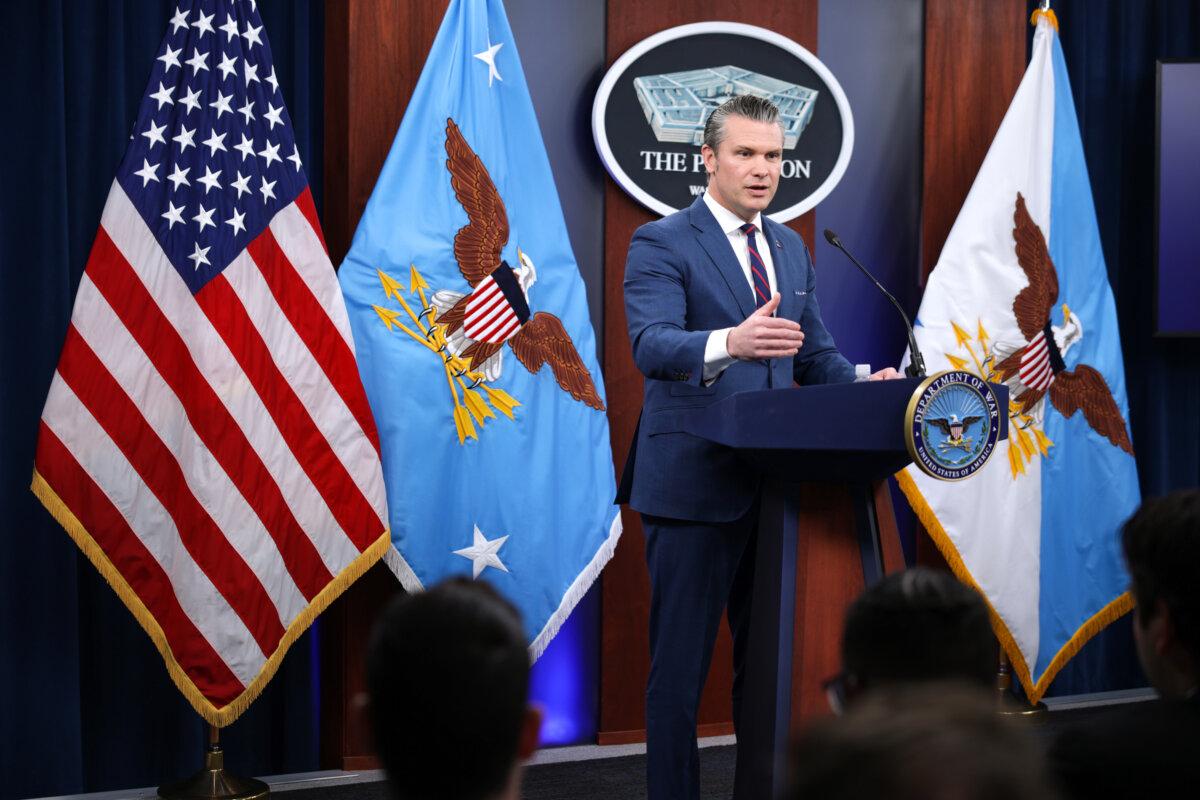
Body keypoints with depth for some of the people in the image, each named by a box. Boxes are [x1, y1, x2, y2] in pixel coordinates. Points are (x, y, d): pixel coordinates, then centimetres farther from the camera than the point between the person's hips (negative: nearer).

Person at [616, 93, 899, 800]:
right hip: (695, 482, -6)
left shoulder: (791, 247, 15)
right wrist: (730, 342, -43)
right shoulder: (661, 245, -7)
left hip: (777, 480, 7)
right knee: (681, 664, 0)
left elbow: (816, 352, 17)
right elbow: (652, 345, -23)